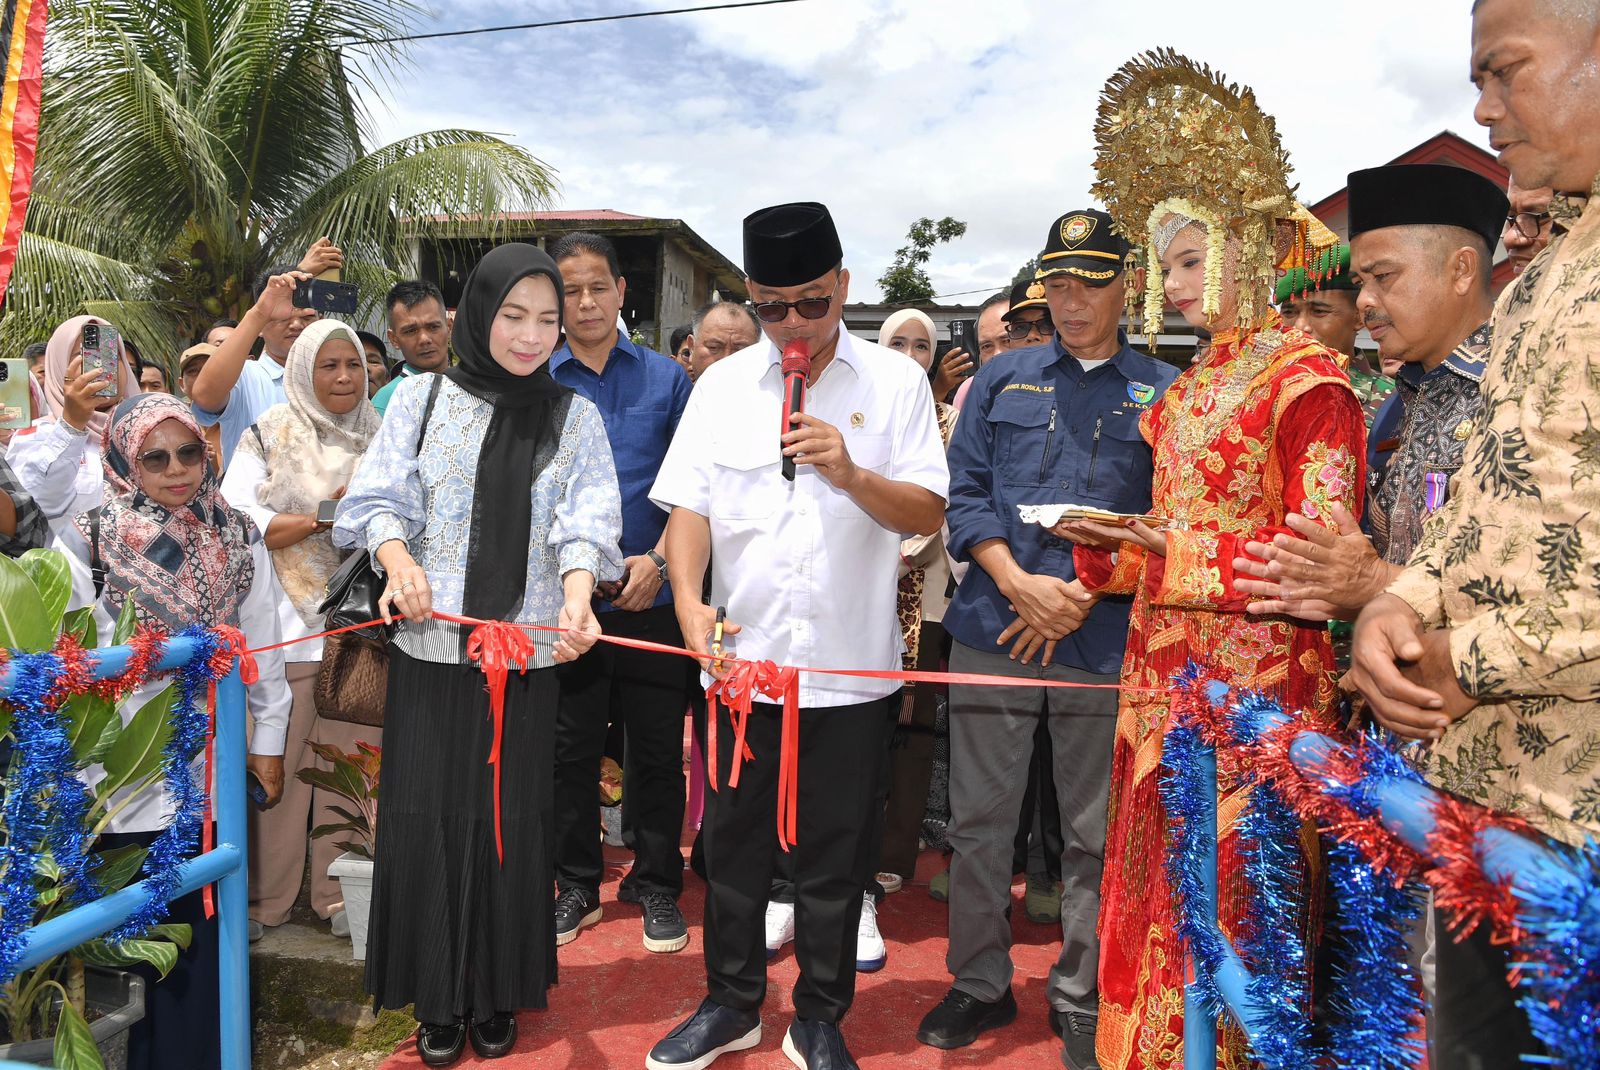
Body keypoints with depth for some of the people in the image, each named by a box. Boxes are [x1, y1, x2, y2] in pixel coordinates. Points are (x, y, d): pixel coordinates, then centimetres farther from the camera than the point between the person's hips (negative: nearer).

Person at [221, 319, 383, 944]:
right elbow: (235, 518, -7)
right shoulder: (271, 435, 4)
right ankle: (266, 898, 17)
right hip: (287, 625, -2)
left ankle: (340, 894, 19)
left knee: (351, 764, 6)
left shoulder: (380, 438, 13)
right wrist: (320, 519, -14)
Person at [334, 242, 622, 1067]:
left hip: (526, 656, 0)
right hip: (429, 650, 0)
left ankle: (496, 996, 24)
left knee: (510, 823, 5)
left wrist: (576, 594, -26)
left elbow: (587, 521, -6)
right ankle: (438, 999, 21)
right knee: (428, 818, 3)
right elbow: (380, 498, 0)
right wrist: (398, 559, -22)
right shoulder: (420, 399, 5)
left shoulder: (575, 418, 6)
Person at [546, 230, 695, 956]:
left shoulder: (667, 380, 5)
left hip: (652, 596, 0)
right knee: (570, 747, 10)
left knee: (657, 748, 7)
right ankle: (576, 884, 27)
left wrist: (658, 558, -10)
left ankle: (656, 885, 25)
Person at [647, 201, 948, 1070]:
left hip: (851, 665, -1)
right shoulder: (723, 385, 5)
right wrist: (689, 599, -19)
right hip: (742, 657, 2)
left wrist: (852, 474, -21)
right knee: (733, 842, 14)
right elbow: (688, 505, -1)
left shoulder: (896, 382, 0)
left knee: (836, 854, 11)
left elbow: (928, 514, -4)